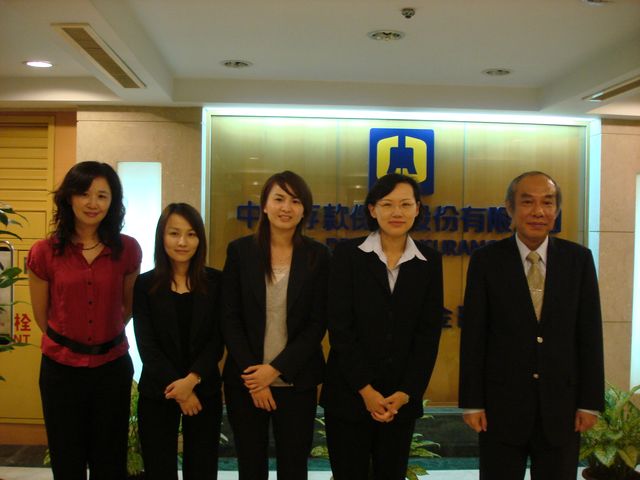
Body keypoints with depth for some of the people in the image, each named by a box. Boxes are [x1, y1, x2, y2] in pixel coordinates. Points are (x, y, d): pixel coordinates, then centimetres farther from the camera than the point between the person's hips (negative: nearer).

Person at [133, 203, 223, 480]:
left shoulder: (215, 282, 0)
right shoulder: (145, 284, -2)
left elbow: (217, 340, -3)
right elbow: (147, 345, -6)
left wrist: (191, 380, -16)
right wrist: (176, 388, -14)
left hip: (205, 391, 1)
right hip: (157, 393, -1)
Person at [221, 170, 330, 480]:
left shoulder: (317, 256, -1)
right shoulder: (240, 250, -1)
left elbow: (317, 324, -3)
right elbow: (230, 318, -2)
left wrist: (276, 369, -11)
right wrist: (251, 374, -10)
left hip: (296, 381, 0)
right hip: (246, 379, 0)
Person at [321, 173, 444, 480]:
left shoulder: (429, 261, 3)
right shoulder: (347, 254, -4)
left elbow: (428, 333, 2)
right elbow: (340, 327, -7)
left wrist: (406, 393, -6)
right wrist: (365, 390, -11)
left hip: (402, 398, 2)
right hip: (348, 394, -2)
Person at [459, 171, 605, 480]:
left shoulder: (579, 259, 0)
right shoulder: (486, 261, -5)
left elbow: (589, 333, 2)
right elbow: (473, 336, -4)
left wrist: (590, 401, 0)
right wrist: (472, 402, -5)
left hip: (561, 405, 2)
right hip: (501, 405, -1)